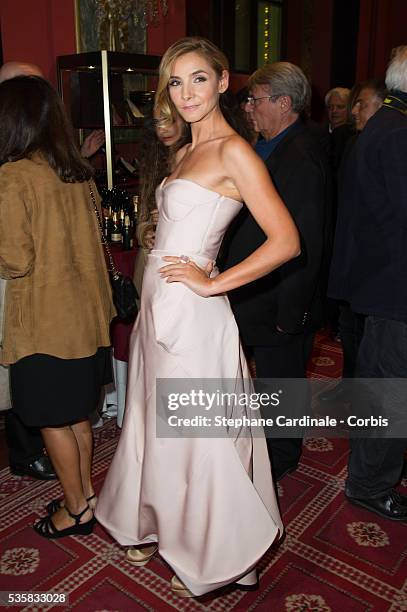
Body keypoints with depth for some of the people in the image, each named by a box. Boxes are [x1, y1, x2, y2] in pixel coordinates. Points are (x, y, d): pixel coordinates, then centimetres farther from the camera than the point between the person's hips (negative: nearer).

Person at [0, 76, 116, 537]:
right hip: (86, 313, 7)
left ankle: (75, 510, 26)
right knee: (77, 414, 20)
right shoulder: (77, 171, 5)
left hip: (44, 321, -7)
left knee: (53, 420, 10)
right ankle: (85, 493, 36)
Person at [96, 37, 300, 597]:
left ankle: (209, 556, 31)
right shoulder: (186, 153, 14)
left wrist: (211, 283, -17)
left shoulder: (233, 152, -13)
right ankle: (159, 529, 43)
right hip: (158, 308, 9)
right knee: (156, 425, 19)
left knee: (196, 436, 6)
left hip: (191, 315, -8)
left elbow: (286, 241, -20)